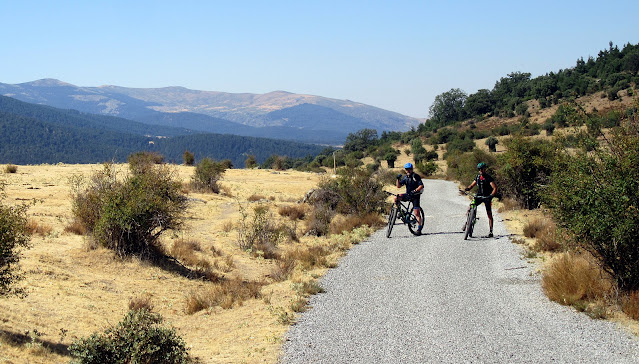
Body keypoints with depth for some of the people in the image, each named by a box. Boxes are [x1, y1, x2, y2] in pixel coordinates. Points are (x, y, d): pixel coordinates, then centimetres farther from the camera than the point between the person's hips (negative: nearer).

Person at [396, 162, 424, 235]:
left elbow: (421, 186, -18)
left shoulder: (416, 176, -10)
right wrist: (398, 179, -11)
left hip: (415, 196, -5)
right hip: (408, 195, 5)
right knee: (396, 198, -17)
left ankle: (419, 229, -6)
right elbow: (399, 186, 5)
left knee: (416, 213, -10)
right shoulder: (405, 177, 6)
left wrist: (415, 191, -31)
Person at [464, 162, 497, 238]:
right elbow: (472, 185, 12)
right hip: (479, 196, 5)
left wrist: (491, 195, -35)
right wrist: (468, 188, -11)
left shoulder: (488, 178, -12)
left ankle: (491, 232, 0)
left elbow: (495, 188, -18)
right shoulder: (478, 176, 6)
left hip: (487, 197, -5)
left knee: (489, 214, -3)